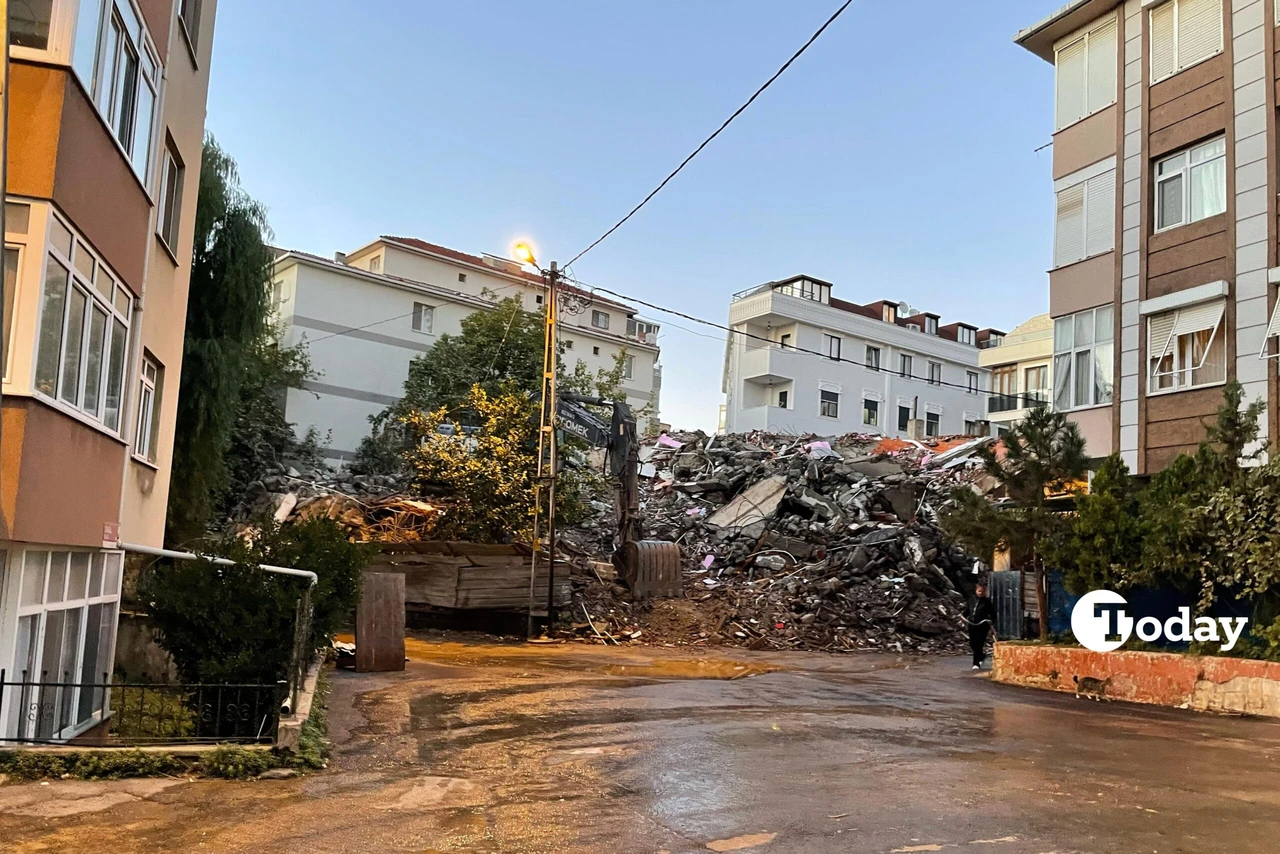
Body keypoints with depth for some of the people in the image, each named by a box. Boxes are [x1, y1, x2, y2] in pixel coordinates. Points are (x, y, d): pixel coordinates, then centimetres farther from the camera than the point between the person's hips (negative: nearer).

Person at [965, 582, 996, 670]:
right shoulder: (971, 600, 9)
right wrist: (964, 617, 3)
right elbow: (967, 610, 18)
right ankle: (982, 654, 35)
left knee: (978, 644, -6)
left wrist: (992, 621, -15)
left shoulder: (987, 601, -2)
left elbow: (992, 613, -1)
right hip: (972, 625, 5)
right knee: (972, 644, 7)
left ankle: (976, 663, 2)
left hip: (982, 626, -4)